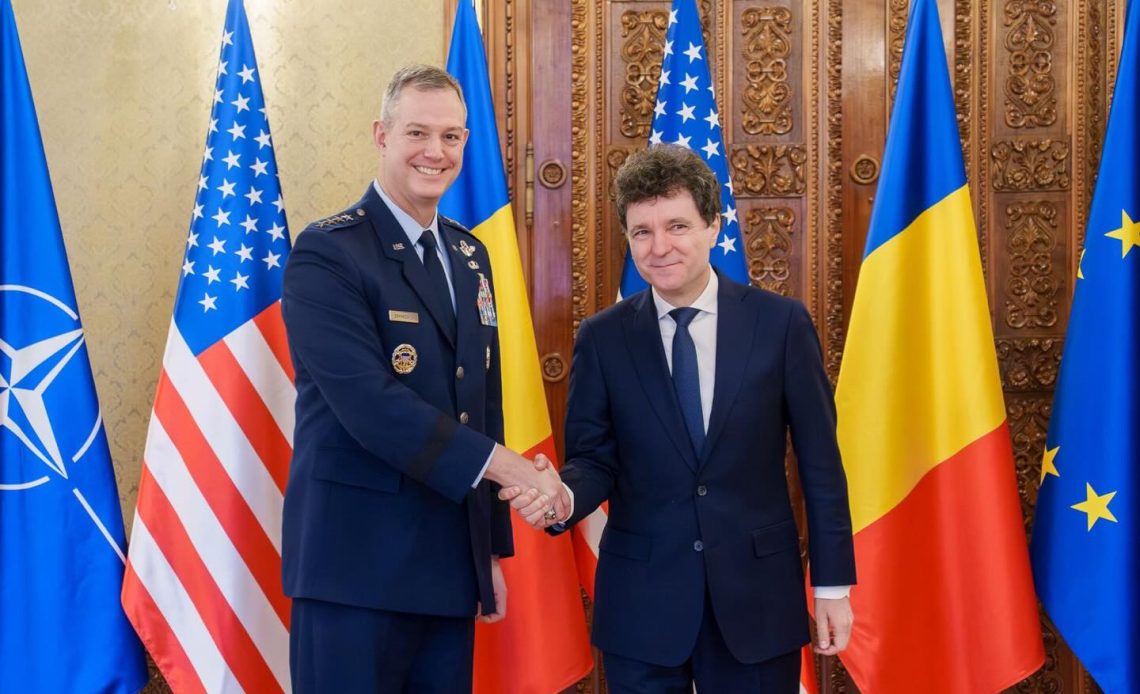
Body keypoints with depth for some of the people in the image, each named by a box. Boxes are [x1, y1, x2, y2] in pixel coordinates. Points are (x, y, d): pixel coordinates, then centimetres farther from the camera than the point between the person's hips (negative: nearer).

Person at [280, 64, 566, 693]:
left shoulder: (470, 255, 13)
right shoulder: (326, 254, -10)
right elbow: (371, 405, -21)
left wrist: (493, 547, 15)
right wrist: (508, 467, -18)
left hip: (453, 565, 6)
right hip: (357, 567, -6)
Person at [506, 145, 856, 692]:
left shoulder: (781, 324, -3)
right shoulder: (601, 338, -1)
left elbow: (818, 461, 0)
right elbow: (594, 459, 1)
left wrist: (831, 582, 0)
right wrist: (564, 496, -22)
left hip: (758, 593, 0)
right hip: (641, 599, 1)